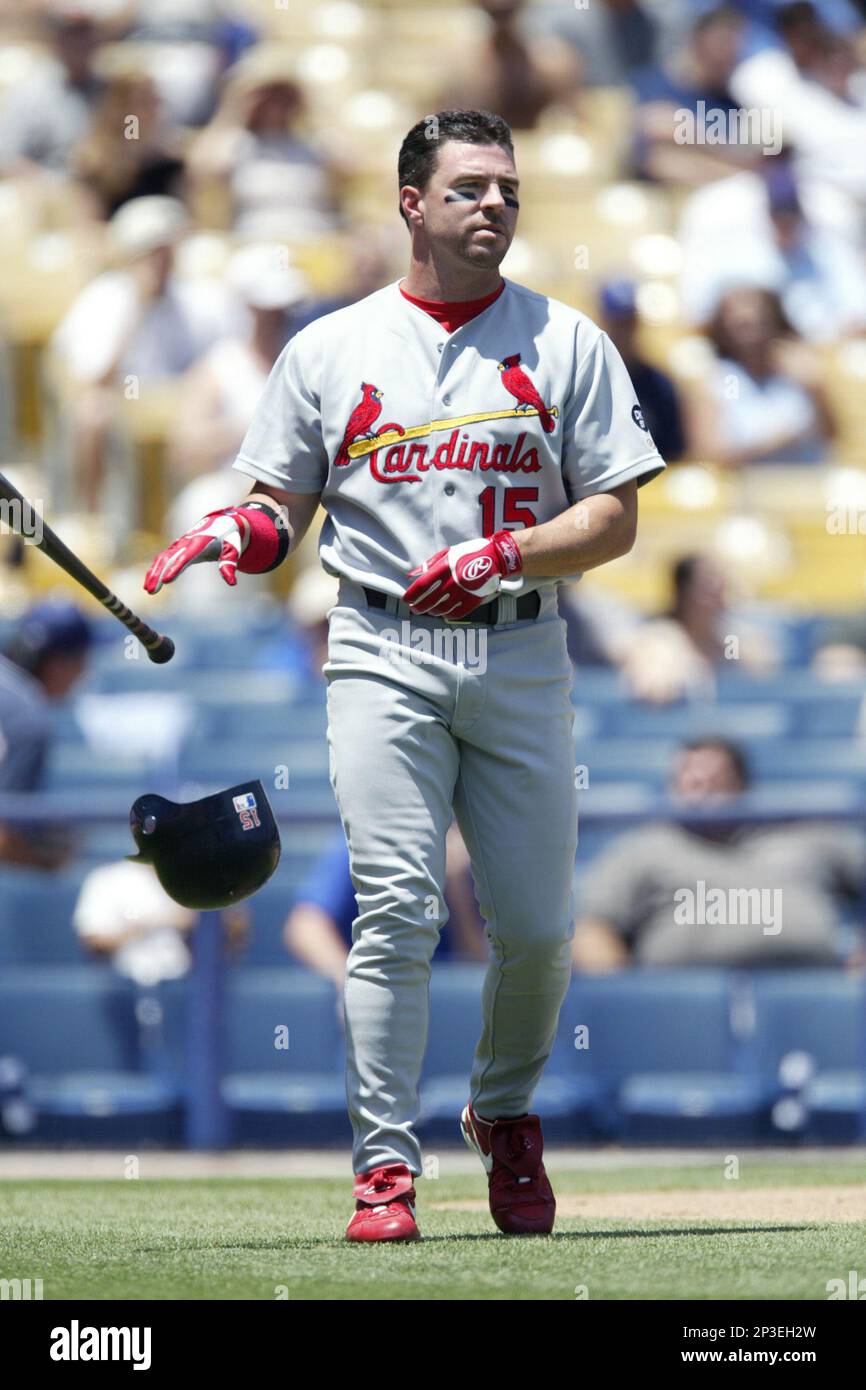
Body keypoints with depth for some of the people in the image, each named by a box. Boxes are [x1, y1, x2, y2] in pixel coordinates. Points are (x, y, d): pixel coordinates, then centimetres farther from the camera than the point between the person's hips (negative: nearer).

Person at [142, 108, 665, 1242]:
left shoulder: (567, 344, 9)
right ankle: (386, 1166, -13)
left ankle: (506, 1114, 28)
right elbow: (284, 506, 13)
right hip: (385, 654, -1)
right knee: (395, 910, -14)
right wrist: (244, 529, -11)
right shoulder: (330, 349, 11)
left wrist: (500, 554, -13)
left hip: (521, 655, 1)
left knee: (536, 925, 1)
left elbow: (615, 518, 4)